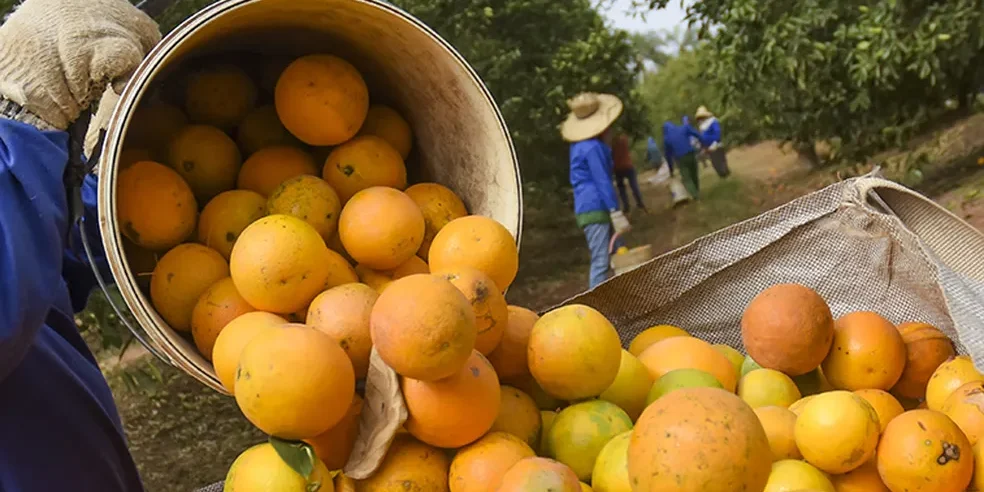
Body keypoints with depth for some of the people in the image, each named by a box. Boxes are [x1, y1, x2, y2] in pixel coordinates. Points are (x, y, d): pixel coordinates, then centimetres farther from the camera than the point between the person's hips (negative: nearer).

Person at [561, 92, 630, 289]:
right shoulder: (593, 147, -16)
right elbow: (603, 182, -20)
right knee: (601, 262, -8)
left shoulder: (581, 144, 14)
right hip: (595, 209, -10)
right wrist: (617, 213, -20)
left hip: (593, 208, 10)